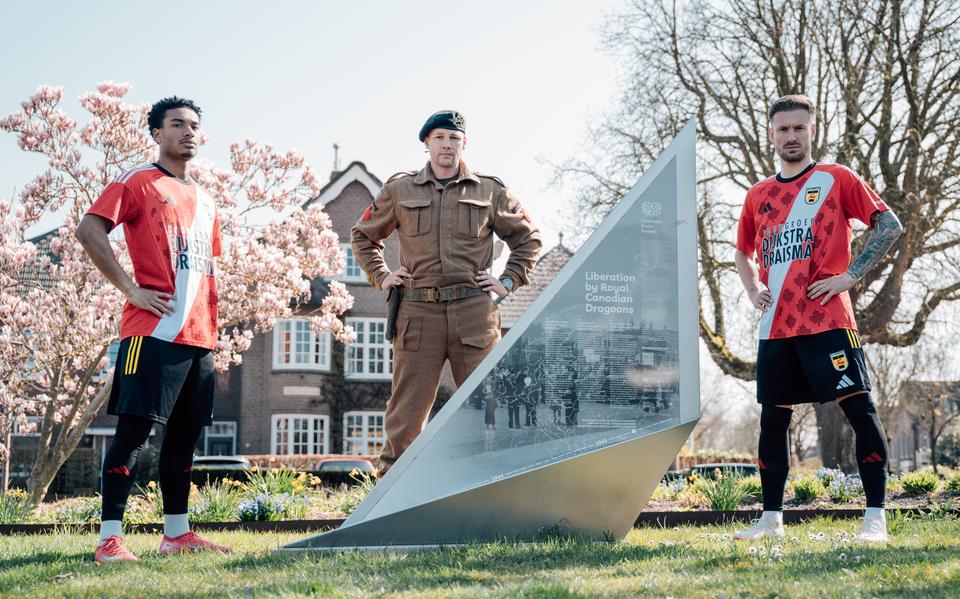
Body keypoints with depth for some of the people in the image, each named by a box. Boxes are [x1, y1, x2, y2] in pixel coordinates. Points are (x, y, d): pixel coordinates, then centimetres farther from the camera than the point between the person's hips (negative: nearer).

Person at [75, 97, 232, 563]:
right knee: (133, 429, -9)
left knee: (186, 432, 10)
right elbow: (88, 230, -13)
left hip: (200, 335, 8)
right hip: (153, 330, -7)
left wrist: (212, 323, 16)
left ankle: (176, 533, 18)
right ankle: (109, 539, -6)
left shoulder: (205, 201, 21)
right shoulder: (138, 183, 0)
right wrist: (130, 289, -16)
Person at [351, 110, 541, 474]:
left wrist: (509, 281, 8)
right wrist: (381, 276, 12)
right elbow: (363, 236, 24)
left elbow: (528, 238, 19)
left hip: (474, 311, 0)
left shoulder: (490, 192, 10)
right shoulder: (399, 190, 12)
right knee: (407, 409, 1)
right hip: (418, 311, 0)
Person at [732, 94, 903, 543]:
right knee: (772, 417, 7)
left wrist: (851, 275, -10)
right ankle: (771, 517, 17)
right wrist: (753, 291, 10)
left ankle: (875, 516, -3)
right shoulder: (758, 195, 15)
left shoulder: (836, 179, 3)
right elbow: (742, 252, 28)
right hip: (775, 326, 5)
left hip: (827, 319, -5)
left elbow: (889, 225, -2)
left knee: (859, 408, -8)